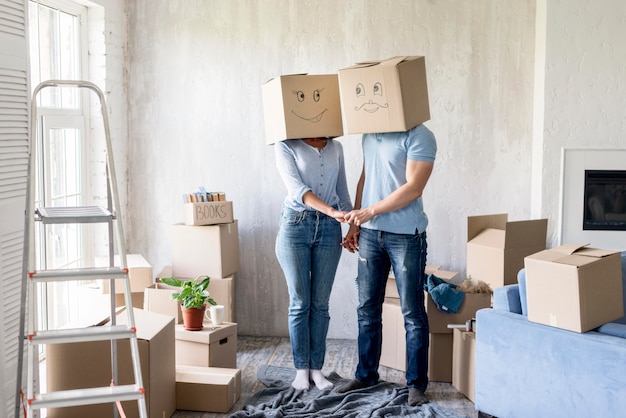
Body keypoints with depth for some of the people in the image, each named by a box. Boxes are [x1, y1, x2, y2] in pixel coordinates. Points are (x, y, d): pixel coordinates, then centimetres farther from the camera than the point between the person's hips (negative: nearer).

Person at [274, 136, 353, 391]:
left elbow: (342, 191, 15)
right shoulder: (286, 146, -4)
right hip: (295, 225, -3)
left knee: (320, 303, 6)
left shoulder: (335, 147, 10)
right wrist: (332, 211, -28)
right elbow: (296, 188, -17)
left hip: (329, 228, 3)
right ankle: (301, 369, 14)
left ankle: (316, 368, 15)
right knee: (300, 303, 2)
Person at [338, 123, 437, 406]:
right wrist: (355, 224, 12)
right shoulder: (369, 134, 11)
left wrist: (370, 211, -18)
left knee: (412, 313, 2)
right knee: (367, 308, 12)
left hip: (405, 236, -6)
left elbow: (413, 187, -18)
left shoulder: (419, 136, -11)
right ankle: (366, 374, 26)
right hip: (370, 233, 6)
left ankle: (416, 384, 13)